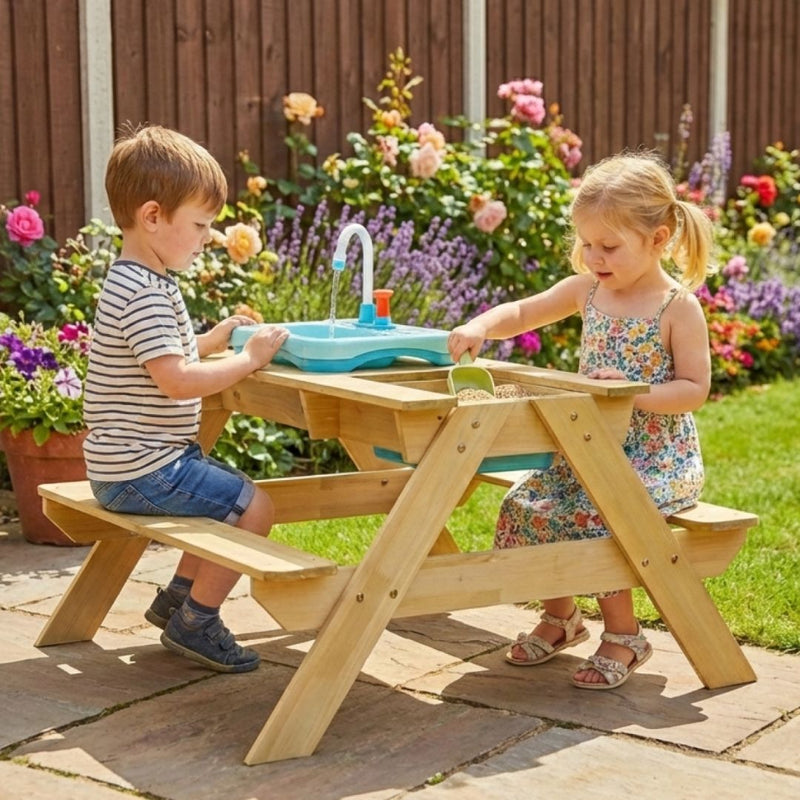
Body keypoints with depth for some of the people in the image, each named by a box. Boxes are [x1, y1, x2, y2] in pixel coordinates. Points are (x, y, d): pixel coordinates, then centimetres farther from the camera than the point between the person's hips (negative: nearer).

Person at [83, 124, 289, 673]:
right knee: (254, 507, -12)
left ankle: (178, 595, 28)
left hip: (140, 461, 11)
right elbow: (178, 381, -29)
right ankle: (194, 622, 0)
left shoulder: (140, 281, 13)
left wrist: (211, 340, 13)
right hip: (141, 469, -11)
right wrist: (249, 359, -20)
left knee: (236, 496, 24)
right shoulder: (144, 294, -22)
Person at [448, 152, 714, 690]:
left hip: (657, 456, -6)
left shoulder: (679, 308, -10)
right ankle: (561, 616, 14)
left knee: (594, 515, -27)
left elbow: (695, 389, -12)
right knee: (526, 507, -9)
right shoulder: (587, 290, 5)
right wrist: (480, 327, -11)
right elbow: (522, 313, 10)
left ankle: (623, 636, -5)